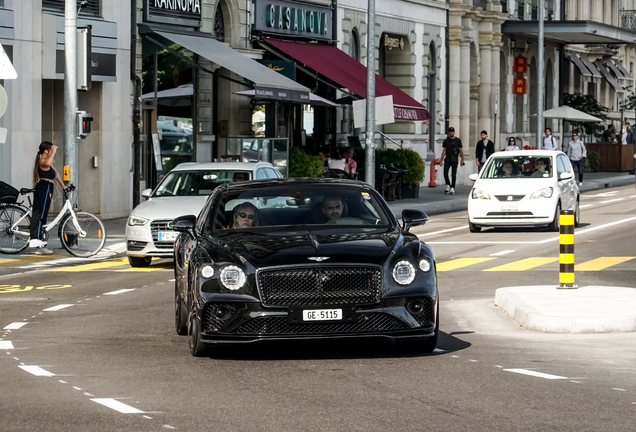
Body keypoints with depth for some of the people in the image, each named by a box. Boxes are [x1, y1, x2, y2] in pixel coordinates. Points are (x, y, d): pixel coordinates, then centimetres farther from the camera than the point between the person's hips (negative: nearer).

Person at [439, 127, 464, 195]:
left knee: (454, 174, -2)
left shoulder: (458, 140, 2)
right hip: (447, 160, 2)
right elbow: (444, 151, 10)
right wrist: (441, 160, 5)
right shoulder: (446, 141, 8)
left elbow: (461, 150, 3)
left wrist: (462, 159, -2)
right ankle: (448, 186, 11)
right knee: (445, 172, -7)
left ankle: (452, 188, 1)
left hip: (454, 160, -2)